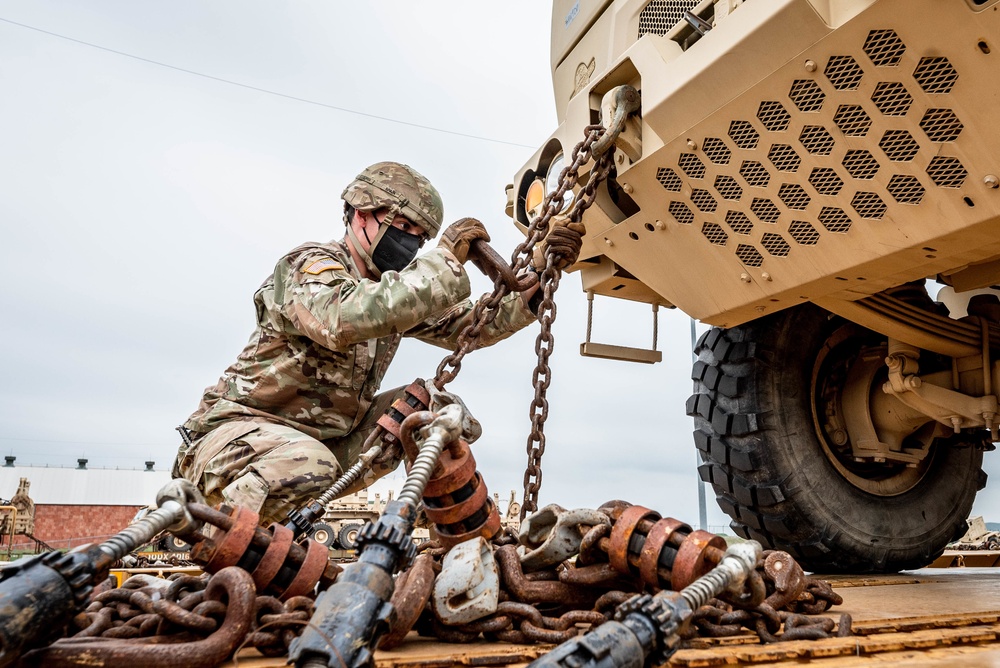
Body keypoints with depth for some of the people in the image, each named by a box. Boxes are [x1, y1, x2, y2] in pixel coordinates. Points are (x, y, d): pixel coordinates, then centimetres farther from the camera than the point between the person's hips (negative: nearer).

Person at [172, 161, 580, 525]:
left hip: (327, 440, 7)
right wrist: (446, 261, -33)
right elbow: (343, 319, -39)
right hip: (238, 430, -7)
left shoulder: (394, 289, 9)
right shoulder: (311, 265, -16)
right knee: (308, 465, -39)